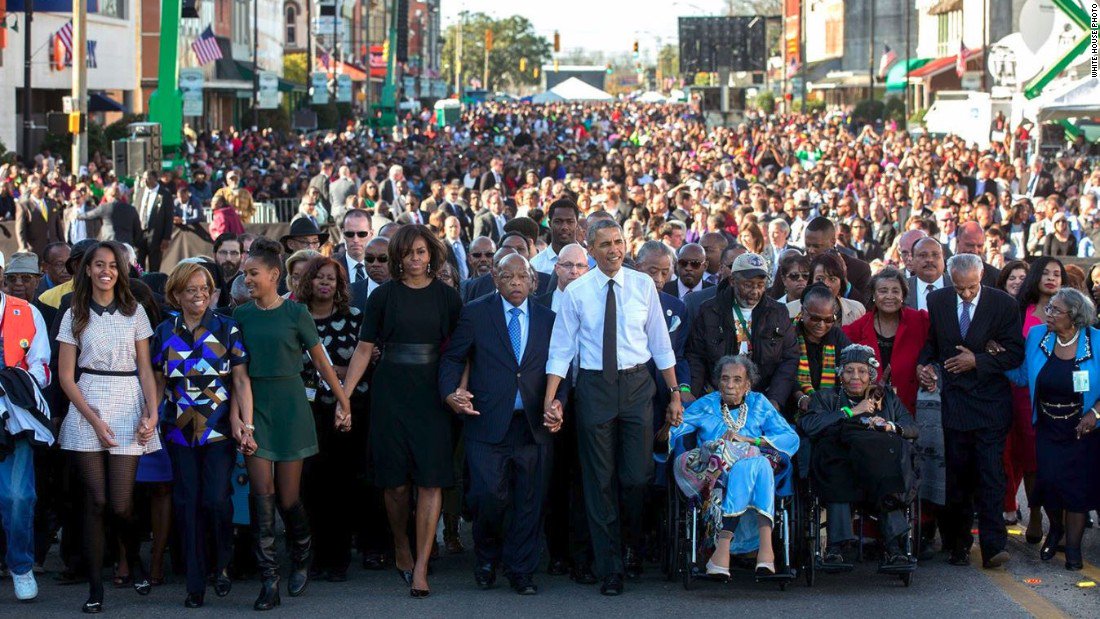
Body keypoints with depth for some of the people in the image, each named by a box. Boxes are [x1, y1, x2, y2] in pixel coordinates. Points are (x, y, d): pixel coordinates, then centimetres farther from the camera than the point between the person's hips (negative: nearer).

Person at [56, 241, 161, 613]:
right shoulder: (74, 316, 6)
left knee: (120, 504, -5)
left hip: (128, 407, 0)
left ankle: (134, 561, 24)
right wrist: (93, 419, -7)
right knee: (96, 501, -5)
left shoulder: (135, 312, 8)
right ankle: (95, 587, 2)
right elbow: (66, 375, 3)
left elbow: (145, 369, 8)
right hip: (87, 408, 0)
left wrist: (152, 412, -6)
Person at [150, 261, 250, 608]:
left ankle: (222, 565, 14)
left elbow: (241, 380, -2)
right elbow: (158, 383, 13)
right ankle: (195, 582, 8)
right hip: (179, 429, 2)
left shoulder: (227, 329, 1)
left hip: (219, 428, -2)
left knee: (217, 499, -10)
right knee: (186, 502, 1)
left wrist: (244, 420, -11)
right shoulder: (164, 333, 7)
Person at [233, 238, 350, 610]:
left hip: (289, 404, -2)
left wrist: (344, 402, 6)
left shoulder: (295, 313, -2)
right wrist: (241, 419, -1)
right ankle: (269, 580, -6)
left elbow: (321, 361, 3)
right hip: (254, 407, 2)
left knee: (288, 497, 0)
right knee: (261, 493, -7)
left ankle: (302, 560, 29)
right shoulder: (242, 316, 6)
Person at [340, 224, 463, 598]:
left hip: (432, 394, 0)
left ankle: (420, 567, -7)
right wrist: (344, 394, -3)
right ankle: (401, 550, 26)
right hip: (391, 394, 0)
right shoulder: (383, 296, 3)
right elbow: (364, 349, 2)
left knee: (431, 480, -8)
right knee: (397, 482, 3)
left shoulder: (447, 297, 5)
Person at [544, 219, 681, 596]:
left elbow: (660, 342, 7)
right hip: (594, 386, 0)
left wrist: (674, 393, 5)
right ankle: (610, 569, 11)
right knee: (600, 480, 3)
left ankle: (633, 542, 27)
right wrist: (550, 399, -7)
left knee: (637, 476, -3)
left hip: (636, 384, 1)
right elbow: (561, 349, 1)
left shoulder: (643, 285, 3)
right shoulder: (576, 293, -1)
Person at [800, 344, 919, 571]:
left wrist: (889, 425, -7)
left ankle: (893, 548, -45)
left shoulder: (887, 398, 31)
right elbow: (808, 425, 2)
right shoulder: (825, 397, 25)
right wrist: (851, 412, 2)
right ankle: (835, 546, -46)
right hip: (838, 465, -1)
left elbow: (911, 428, 15)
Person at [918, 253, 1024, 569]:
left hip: (990, 404, -2)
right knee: (956, 476, 5)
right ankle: (958, 545, 14)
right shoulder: (937, 301, 5)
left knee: (990, 475, -8)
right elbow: (930, 341, 16)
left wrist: (977, 361, -13)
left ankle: (993, 547, -10)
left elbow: (1014, 353, -4)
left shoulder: (1004, 304, -4)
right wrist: (926, 365, -3)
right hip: (954, 399, 2)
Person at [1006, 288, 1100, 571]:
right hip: (1047, 429, 2)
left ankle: (1073, 547, 17)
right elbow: (1022, 376, 5)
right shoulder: (1037, 336, -2)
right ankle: (1055, 529, 25)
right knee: (1049, 481, -7)